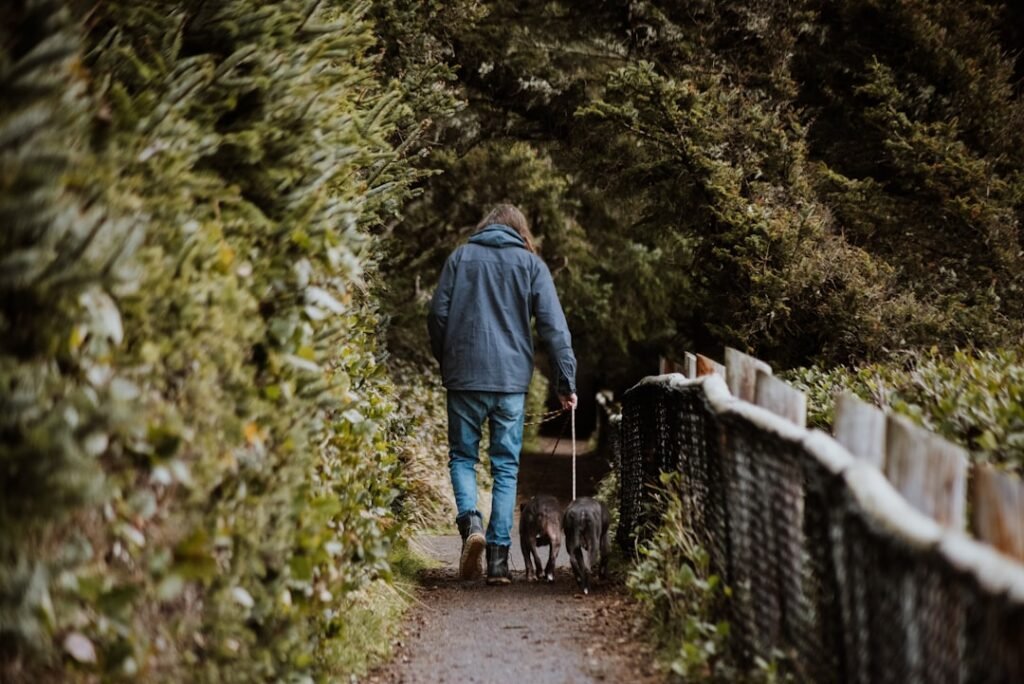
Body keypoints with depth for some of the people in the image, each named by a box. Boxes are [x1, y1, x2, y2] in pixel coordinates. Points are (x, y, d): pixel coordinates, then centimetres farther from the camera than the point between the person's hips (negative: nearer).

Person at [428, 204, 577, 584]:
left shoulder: (461, 257, 7)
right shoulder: (530, 263, 6)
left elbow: (438, 315, 3)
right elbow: (554, 327, 0)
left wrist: (445, 362, 17)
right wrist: (567, 382, 1)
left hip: (464, 377, 0)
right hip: (512, 379, 0)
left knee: (462, 456, 14)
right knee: (506, 467, 6)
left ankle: (470, 519, -13)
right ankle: (498, 558, 2)